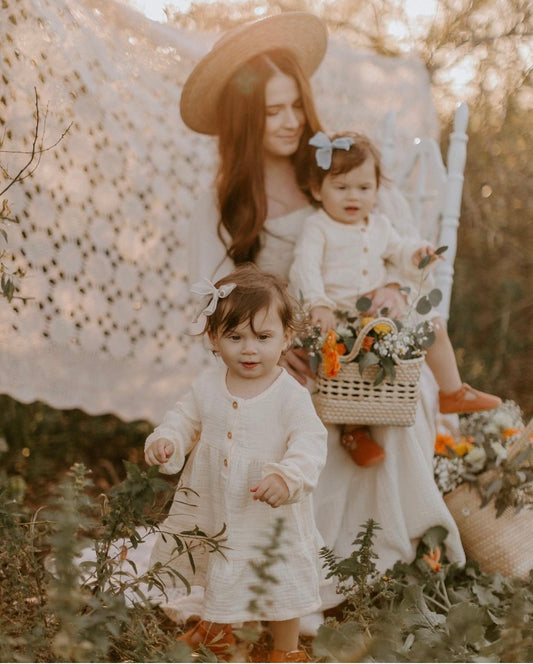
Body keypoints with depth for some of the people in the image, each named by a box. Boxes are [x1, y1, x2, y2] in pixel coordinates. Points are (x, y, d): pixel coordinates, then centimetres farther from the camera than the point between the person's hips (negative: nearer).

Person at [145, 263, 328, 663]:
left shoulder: (291, 395, -20)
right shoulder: (208, 386, -7)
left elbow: (310, 443, -23)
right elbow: (186, 420, 5)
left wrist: (287, 478, -39)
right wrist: (165, 442, -15)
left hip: (269, 516, -4)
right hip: (213, 509, 5)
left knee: (280, 583, 12)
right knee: (220, 575, 27)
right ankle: (216, 627, 56)